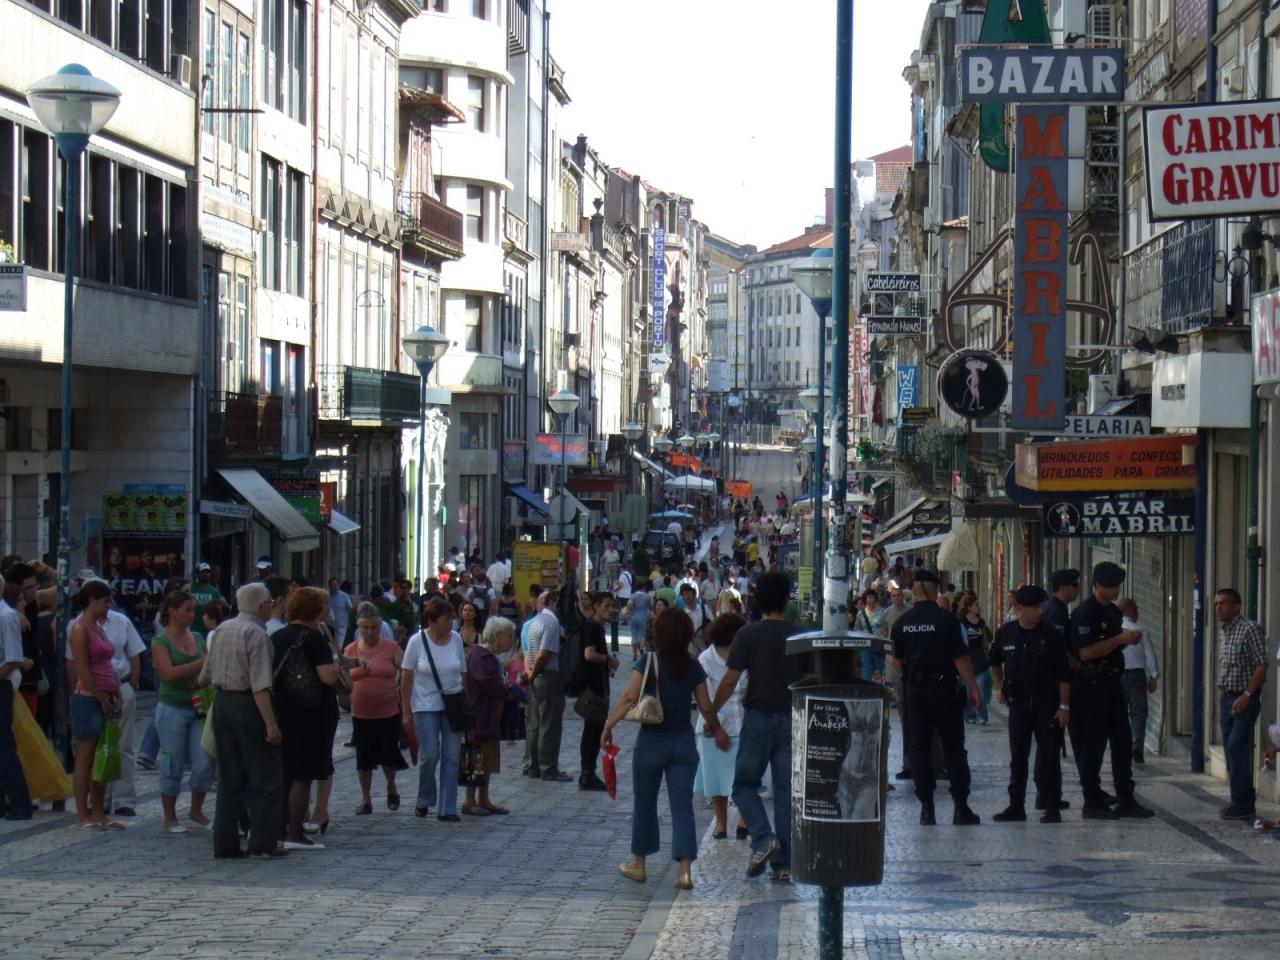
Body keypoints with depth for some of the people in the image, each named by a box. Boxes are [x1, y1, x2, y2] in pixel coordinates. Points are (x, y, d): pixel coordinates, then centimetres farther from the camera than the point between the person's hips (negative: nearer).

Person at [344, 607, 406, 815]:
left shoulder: (391, 647, -3)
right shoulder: (351, 650, 2)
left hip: (389, 711, -2)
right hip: (361, 713, 2)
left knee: (389, 753, 3)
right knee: (364, 757, 6)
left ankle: (391, 788, 31)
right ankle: (366, 800, 15)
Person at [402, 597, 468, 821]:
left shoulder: (456, 639, 2)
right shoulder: (417, 641, -7)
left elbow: (463, 673, 9)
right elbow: (406, 678, -4)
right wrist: (406, 712, -6)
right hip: (426, 706, -3)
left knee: (451, 757, 1)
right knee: (429, 756, -7)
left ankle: (448, 809, 6)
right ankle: (424, 800, 17)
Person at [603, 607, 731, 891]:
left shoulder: (648, 662, -9)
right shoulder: (693, 667, 0)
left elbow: (629, 698, -15)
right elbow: (706, 707, 4)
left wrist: (608, 725, -7)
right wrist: (718, 731, 21)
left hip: (652, 740, -2)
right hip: (683, 741, 2)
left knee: (644, 803, 14)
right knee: (682, 805, 1)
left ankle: (639, 864, 25)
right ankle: (685, 869, -9)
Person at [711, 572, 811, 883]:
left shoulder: (748, 635, -7)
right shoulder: (799, 636, 2)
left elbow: (730, 681, -8)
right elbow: (810, 682, 6)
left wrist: (711, 713, 3)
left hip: (758, 717, -3)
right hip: (791, 720, 3)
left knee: (745, 784, 11)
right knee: (786, 791, 7)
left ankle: (763, 838, -12)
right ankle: (783, 864, 7)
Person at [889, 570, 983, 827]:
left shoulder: (902, 623, 2)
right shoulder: (946, 620, -11)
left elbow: (896, 661, 8)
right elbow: (961, 658, -13)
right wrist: (973, 688, -5)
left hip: (915, 690, 3)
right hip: (943, 687, -3)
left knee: (919, 748, 7)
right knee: (953, 748, 4)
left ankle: (926, 808, 4)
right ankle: (961, 808, 3)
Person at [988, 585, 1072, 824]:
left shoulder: (1051, 635, -6)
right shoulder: (1005, 634, 2)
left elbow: (1064, 674, -5)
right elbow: (995, 663, 22)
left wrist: (1064, 706, -9)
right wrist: (999, 687, 11)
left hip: (1046, 703, -3)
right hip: (1018, 702, 3)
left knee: (1048, 756, -1)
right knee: (1017, 757, 7)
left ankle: (1051, 807, 4)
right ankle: (1016, 806, 14)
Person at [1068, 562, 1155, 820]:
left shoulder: (1113, 611, 14)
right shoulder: (1085, 612, -14)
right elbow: (1085, 652, -22)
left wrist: (1128, 640, 4)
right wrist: (1121, 639, -20)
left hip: (1112, 682, 9)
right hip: (1092, 685, -9)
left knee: (1123, 742, 9)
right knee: (1093, 745, -2)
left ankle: (1126, 801, 15)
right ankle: (1093, 803, 4)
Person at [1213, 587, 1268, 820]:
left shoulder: (1250, 629, -13)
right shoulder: (1223, 632, 12)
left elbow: (1261, 666, -16)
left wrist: (1246, 695, -21)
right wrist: (1223, 694, 12)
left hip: (1245, 699, -8)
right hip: (1226, 698, 8)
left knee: (1237, 748, -14)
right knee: (1231, 750, 9)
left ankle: (1242, 805, -11)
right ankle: (1241, 802, 15)